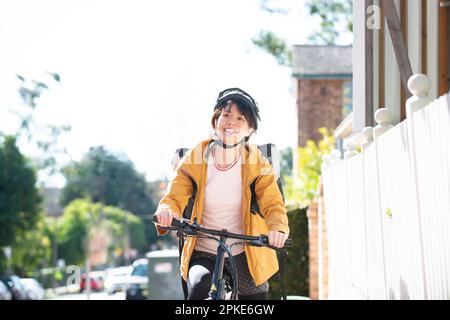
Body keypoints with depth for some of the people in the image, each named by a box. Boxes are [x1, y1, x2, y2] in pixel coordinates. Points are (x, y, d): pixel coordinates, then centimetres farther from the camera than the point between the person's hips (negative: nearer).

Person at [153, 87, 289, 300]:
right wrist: (166, 211, -38)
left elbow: (273, 204, -16)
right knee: (200, 285, -34)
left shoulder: (257, 164, -5)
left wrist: (278, 229, -39)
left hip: (246, 256, 1)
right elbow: (174, 197, -13)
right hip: (203, 253, -1)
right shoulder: (194, 160, -5)